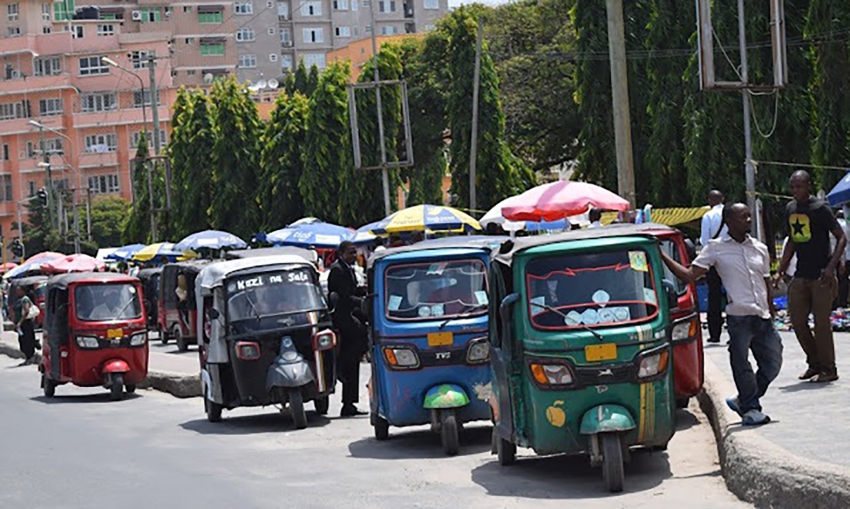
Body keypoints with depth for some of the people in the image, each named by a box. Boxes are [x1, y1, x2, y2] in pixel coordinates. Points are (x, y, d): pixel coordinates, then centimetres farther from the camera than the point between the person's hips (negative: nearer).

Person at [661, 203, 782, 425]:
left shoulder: (760, 249, 15)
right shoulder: (716, 248, 1)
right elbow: (689, 275, -2)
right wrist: (663, 256, -10)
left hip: (763, 317, 5)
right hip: (739, 316, -5)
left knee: (772, 364, 6)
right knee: (741, 365, -2)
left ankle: (743, 401, 24)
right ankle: (750, 409, 10)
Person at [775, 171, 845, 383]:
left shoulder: (819, 209, -11)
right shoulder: (790, 209, 10)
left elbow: (841, 238, -10)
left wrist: (831, 266, -21)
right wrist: (781, 271, 16)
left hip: (821, 276, -7)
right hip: (801, 275, 7)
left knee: (821, 322, -5)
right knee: (797, 320, 5)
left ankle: (828, 369, 5)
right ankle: (814, 363, 20)